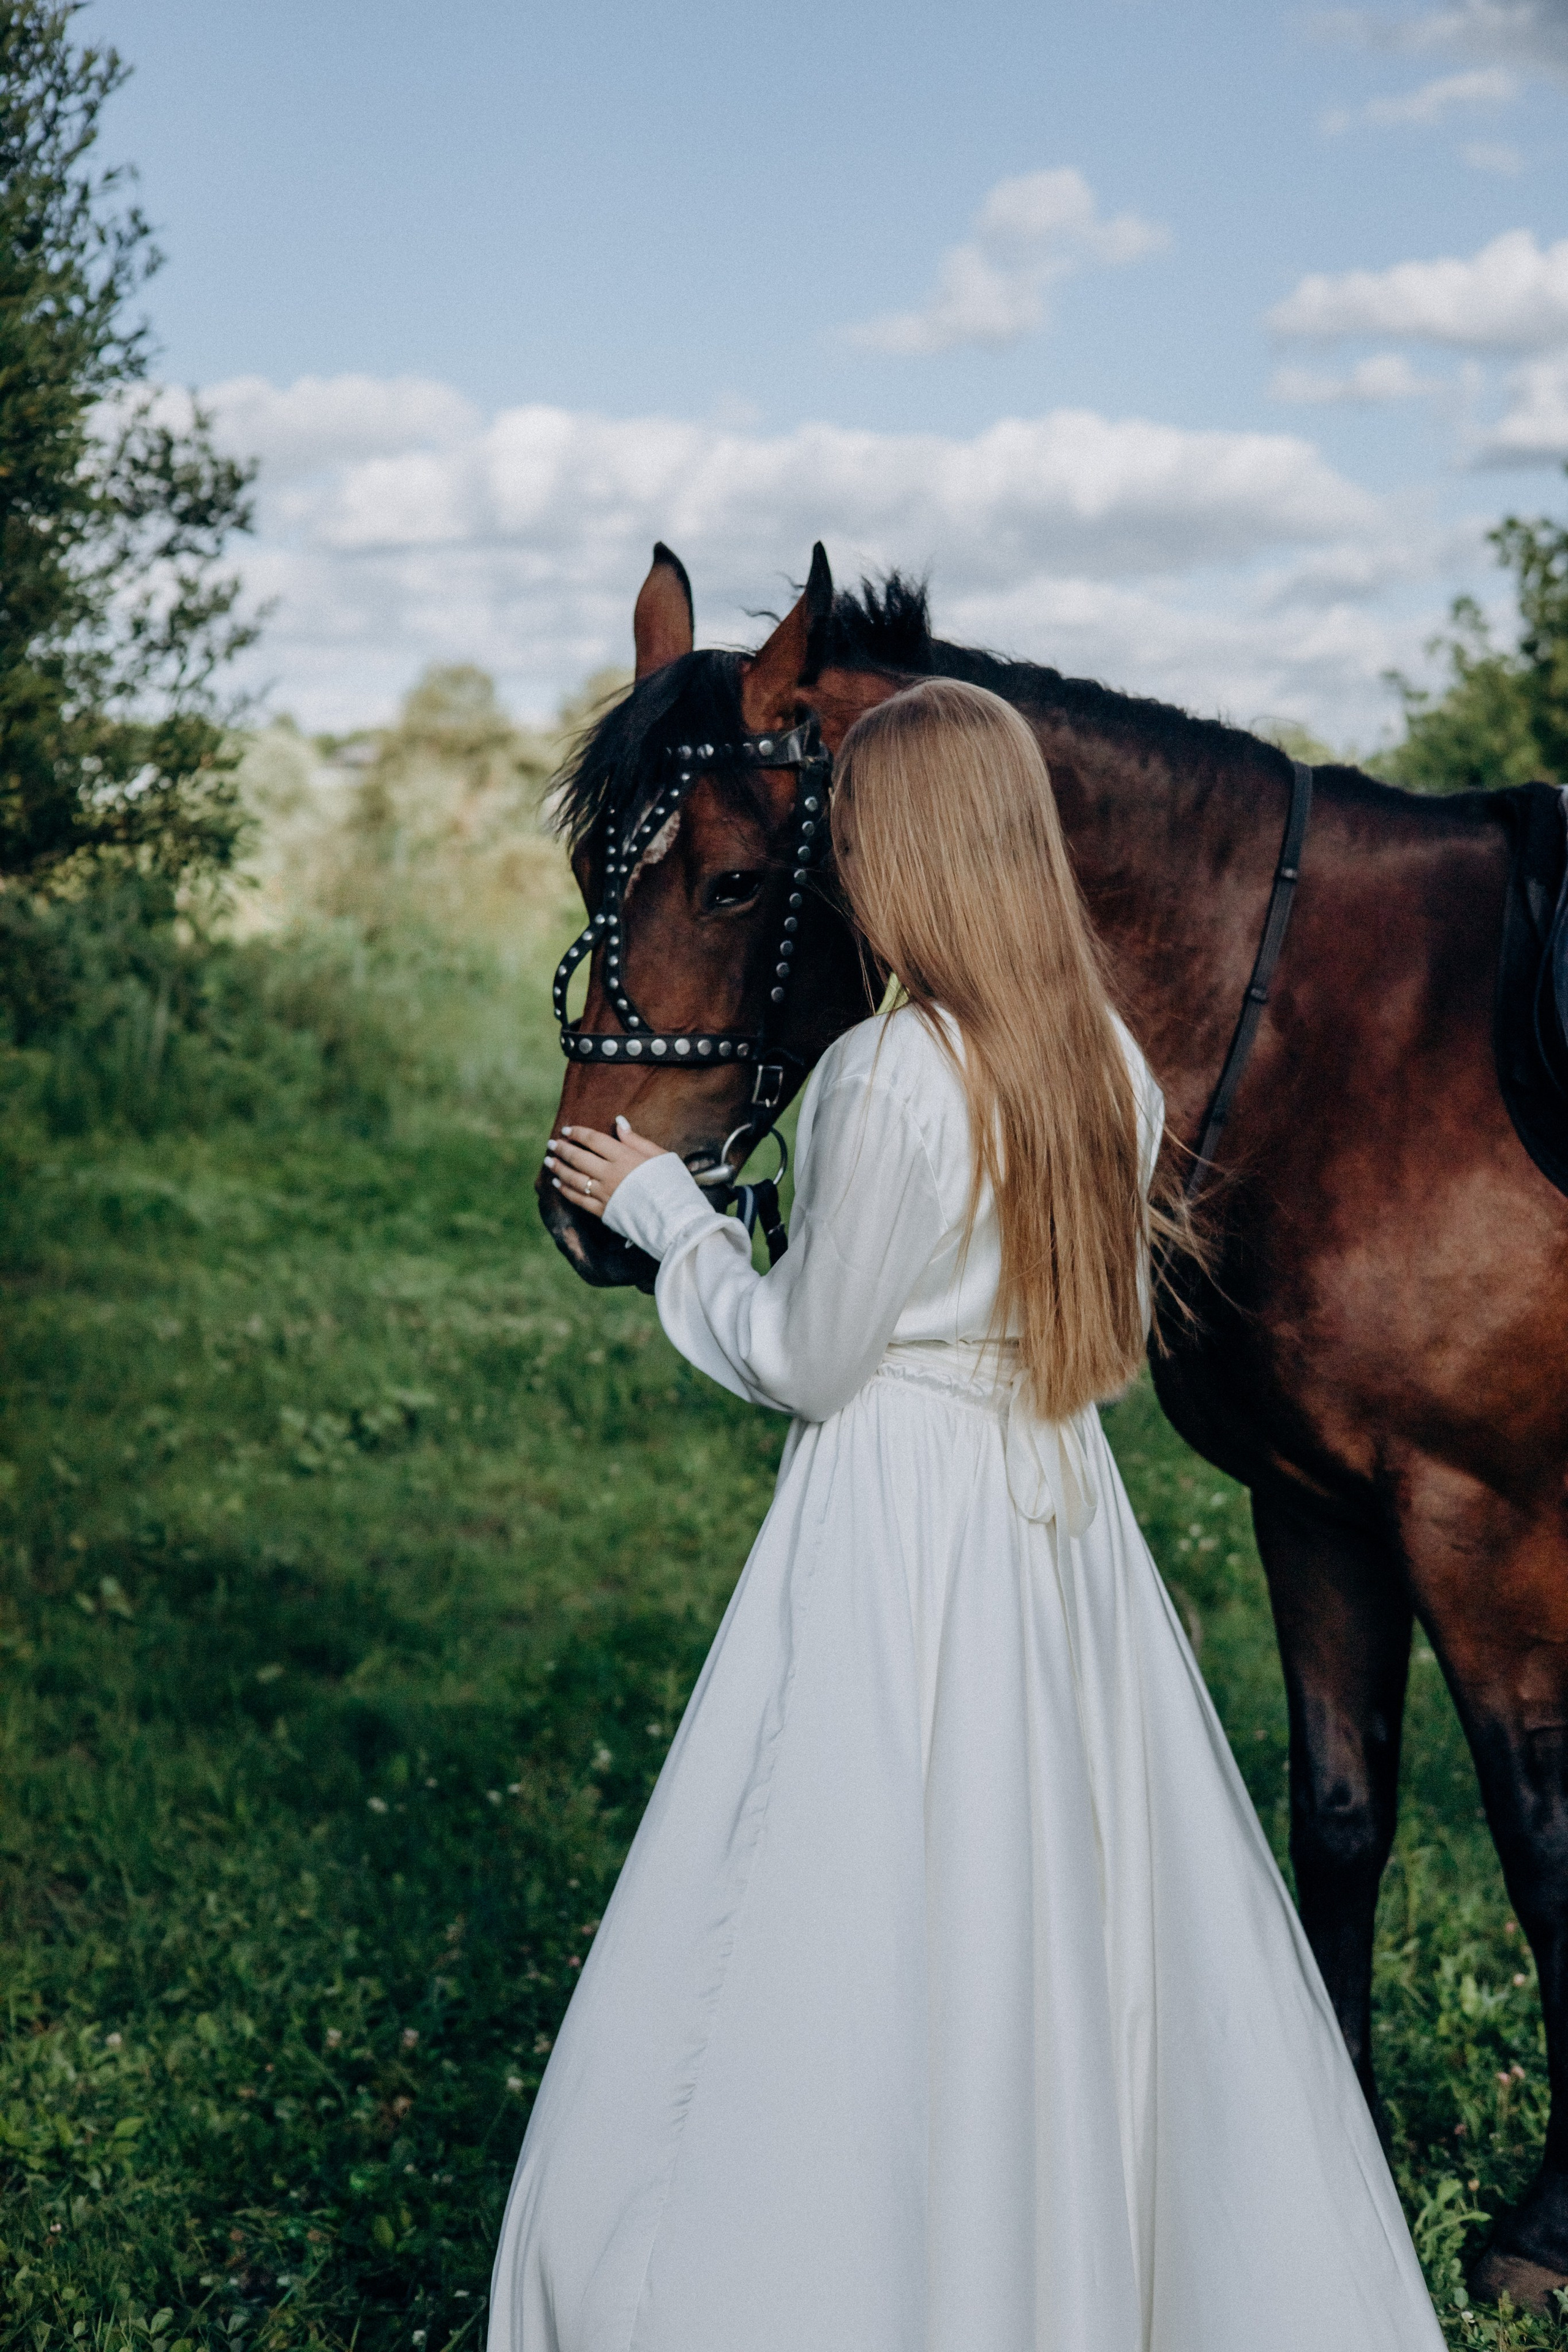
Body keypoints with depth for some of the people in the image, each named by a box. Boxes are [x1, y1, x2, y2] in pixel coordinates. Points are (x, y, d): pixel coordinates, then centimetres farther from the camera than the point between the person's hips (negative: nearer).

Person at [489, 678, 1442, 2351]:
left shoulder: (886, 1080, -20)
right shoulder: (1112, 1065, 2)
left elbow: (804, 1362, -12)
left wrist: (658, 1207, 1)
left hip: (897, 1519, -7)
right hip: (1066, 1518, 8)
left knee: (882, 1958, 1)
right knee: (1088, 1920, 18)